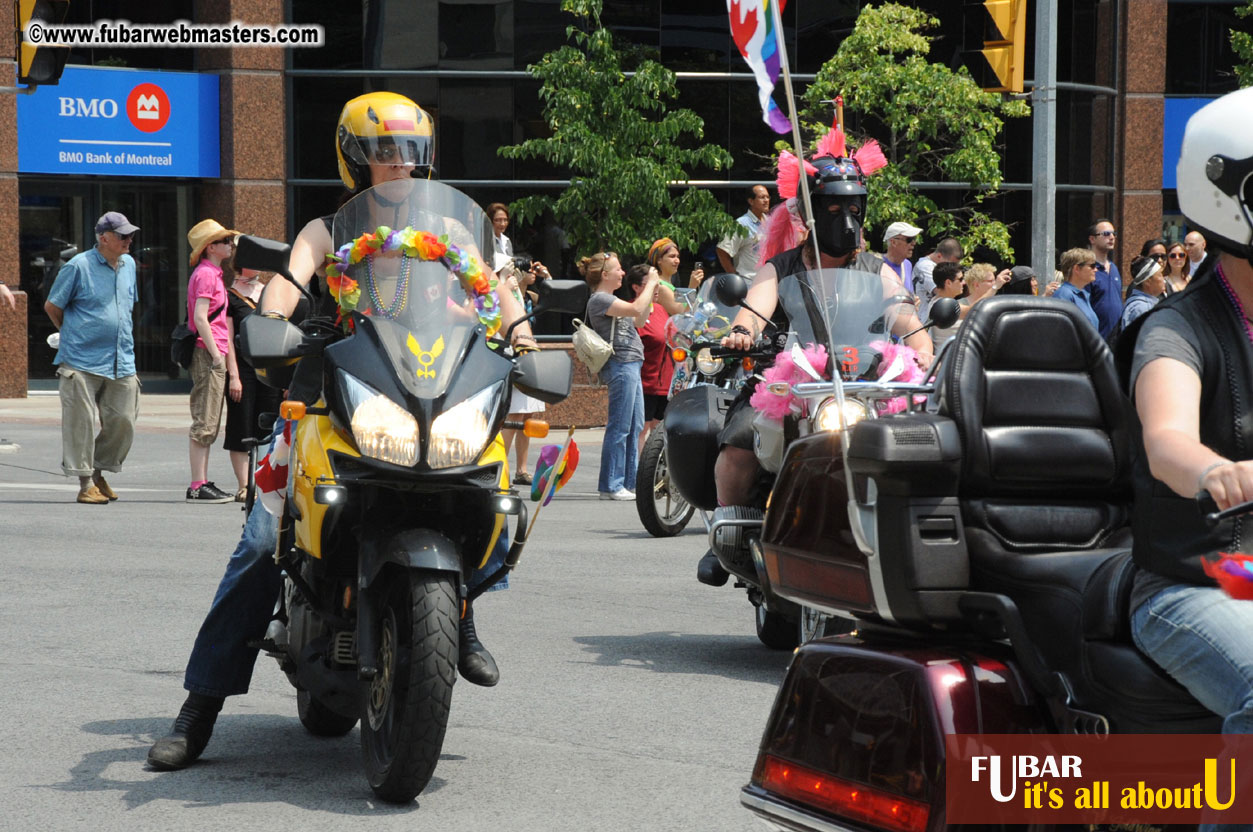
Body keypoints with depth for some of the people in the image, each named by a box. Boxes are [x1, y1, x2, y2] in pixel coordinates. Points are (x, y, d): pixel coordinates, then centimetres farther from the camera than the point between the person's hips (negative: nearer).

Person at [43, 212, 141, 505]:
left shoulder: (129, 264, 13)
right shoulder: (78, 266, -7)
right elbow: (52, 306, 2)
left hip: (121, 362, 6)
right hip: (82, 362, -6)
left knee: (123, 422, 3)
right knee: (81, 423, -5)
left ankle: (99, 473, 21)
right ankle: (85, 483, 2)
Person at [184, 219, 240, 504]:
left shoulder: (214, 273, 20)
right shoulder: (206, 274, -11)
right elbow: (200, 318, -19)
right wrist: (216, 355, -20)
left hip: (213, 354, 10)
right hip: (208, 353, -10)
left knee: (208, 424, 11)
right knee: (204, 423, -9)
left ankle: (203, 483, 15)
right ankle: (197, 486, -9)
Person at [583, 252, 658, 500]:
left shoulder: (609, 299, 21)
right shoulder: (599, 299, -11)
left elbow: (638, 321, 23)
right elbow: (635, 309, -22)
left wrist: (651, 292, 14)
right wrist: (650, 284, -9)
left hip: (631, 366, 11)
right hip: (620, 365, -11)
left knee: (635, 427, 12)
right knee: (619, 428, -8)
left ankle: (629, 482, 17)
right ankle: (611, 486, -5)